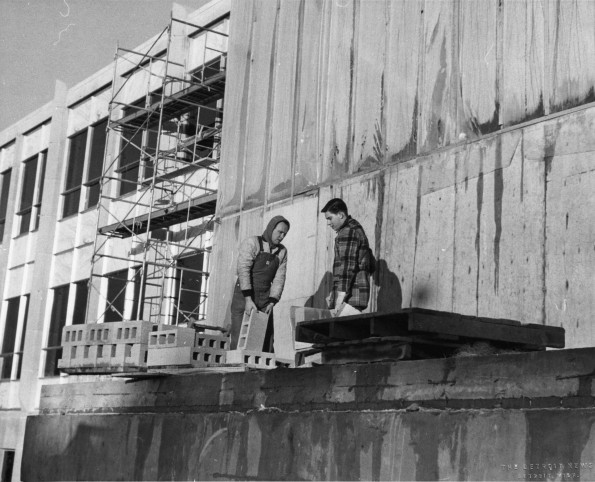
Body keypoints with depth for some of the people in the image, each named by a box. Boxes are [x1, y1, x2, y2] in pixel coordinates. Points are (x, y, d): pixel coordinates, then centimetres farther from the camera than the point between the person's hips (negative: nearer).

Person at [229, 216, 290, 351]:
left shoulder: (282, 252, 8)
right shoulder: (251, 243, -7)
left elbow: (279, 278, 4)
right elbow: (243, 270, -17)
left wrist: (272, 303, -9)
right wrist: (248, 300, -25)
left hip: (264, 300, 5)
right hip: (244, 296, -5)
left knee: (266, 341, 0)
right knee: (240, 340, -8)